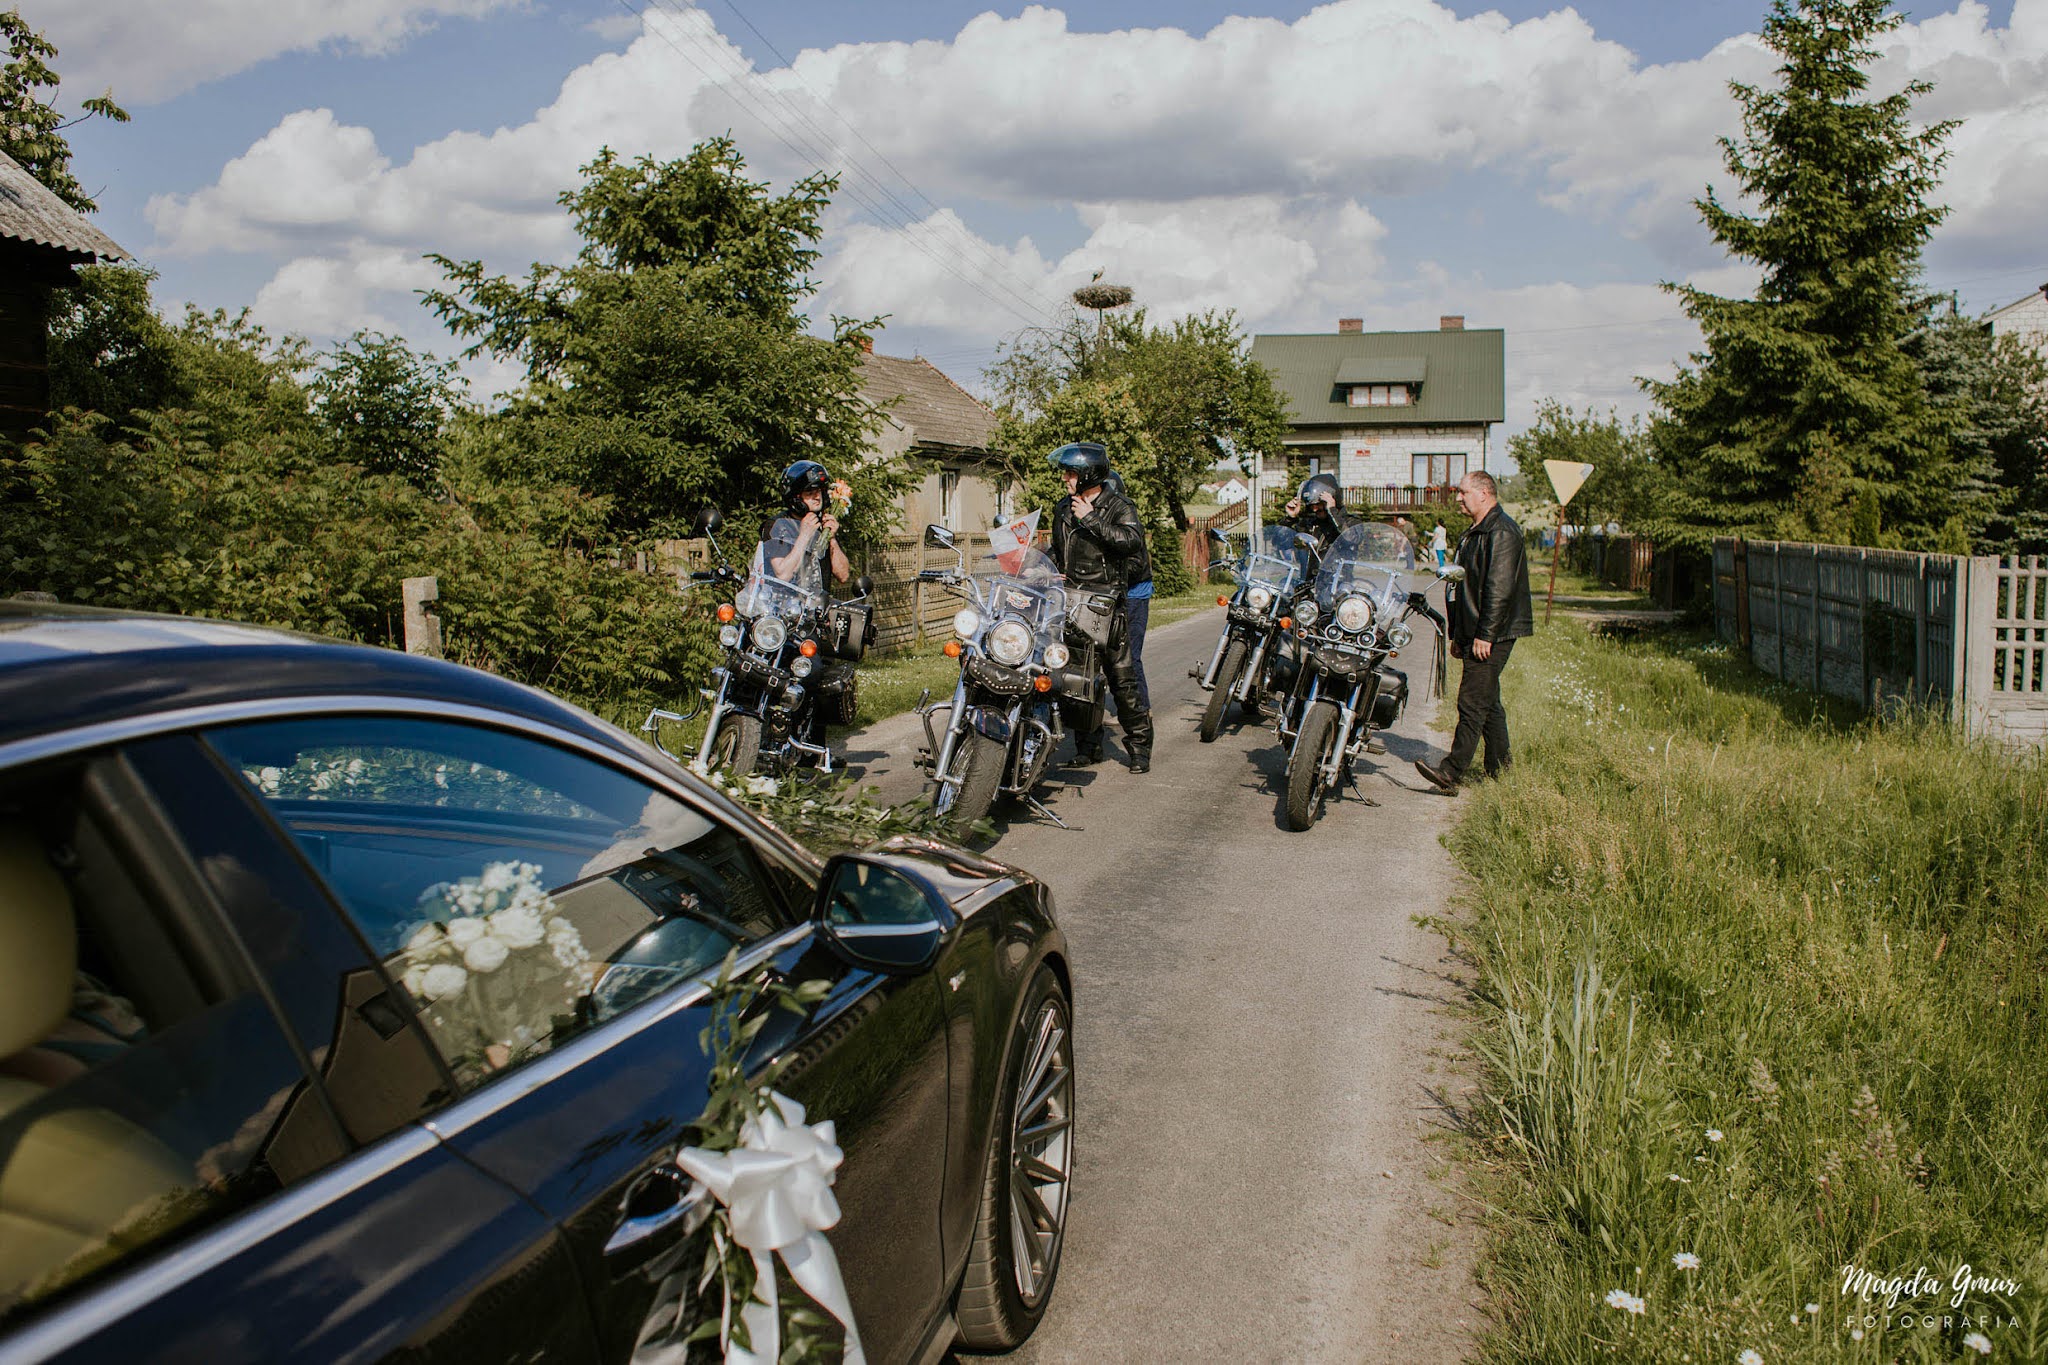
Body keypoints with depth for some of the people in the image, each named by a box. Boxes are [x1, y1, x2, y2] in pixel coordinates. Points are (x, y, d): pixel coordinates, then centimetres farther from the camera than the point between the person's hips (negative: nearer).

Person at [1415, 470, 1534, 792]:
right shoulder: (1474, 534, 20)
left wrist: (1485, 635, -23)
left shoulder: (1501, 532, -14)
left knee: (1472, 703, -12)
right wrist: (1457, 634, 22)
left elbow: (1500, 589, -21)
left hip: (1492, 636, -11)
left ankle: (1451, 772, -14)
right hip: (1477, 634, 11)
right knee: (1488, 702, 15)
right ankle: (1498, 768, 23)